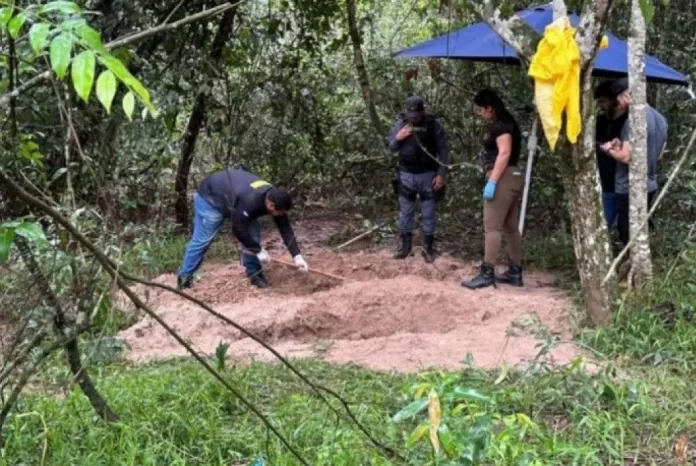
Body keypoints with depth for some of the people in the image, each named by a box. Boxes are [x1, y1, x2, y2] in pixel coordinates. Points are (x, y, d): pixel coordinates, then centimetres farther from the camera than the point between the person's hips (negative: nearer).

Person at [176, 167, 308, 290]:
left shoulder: (274, 198, -19)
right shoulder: (249, 201, -42)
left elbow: (286, 229, -13)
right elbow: (238, 229, -31)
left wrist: (297, 256, -18)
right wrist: (258, 251, -23)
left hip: (232, 198, 8)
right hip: (210, 198, -7)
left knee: (253, 233, -3)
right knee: (202, 239, -7)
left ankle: (254, 274, 8)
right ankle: (185, 277, 5)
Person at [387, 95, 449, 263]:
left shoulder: (433, 124, -8)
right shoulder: (400, 123, -3)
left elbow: (443, 150, -4)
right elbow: (391, 148, 4)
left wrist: (441, 174, -9)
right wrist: (398, 138, -18)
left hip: (428, 175, -2)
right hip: (406, 175, 2)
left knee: (429, 213, 4)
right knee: (405, 212, 9)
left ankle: (428, 248, 13)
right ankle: (405, 245, 22)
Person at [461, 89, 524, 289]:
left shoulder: (501, 125, -12)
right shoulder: (504, 123, 18)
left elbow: (504, 153, -21)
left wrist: (492, 181, -24)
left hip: (503, 179, -10)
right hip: (511, 178, 10)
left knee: (492, 226, -11)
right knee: (510, 227, 11)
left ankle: (487, 273, -13)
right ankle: (515, 272, 15)